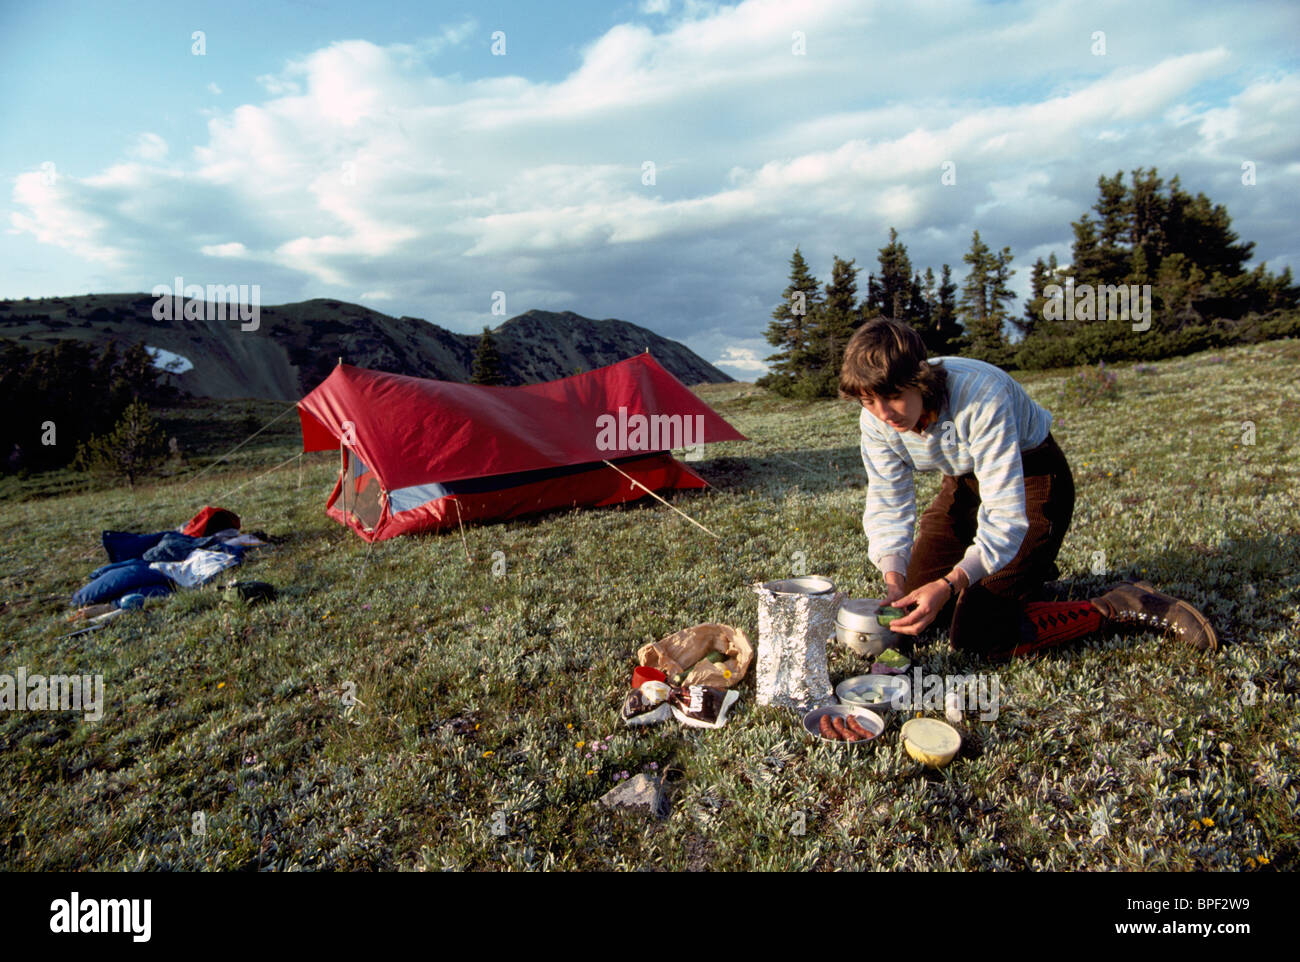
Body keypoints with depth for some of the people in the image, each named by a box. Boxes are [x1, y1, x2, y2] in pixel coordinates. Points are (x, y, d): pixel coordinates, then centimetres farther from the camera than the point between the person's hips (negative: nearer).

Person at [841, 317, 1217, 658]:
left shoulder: (980, 395, -36)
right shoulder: (876, 416, -19)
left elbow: (1005, 515, -36)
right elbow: (888, 503, -15)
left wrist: (949, 584, -48)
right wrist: (894, 581, -31)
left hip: (1031, 477, -6)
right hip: (965, 481, 6)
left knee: (977, 633, -16)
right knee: (916, 605, 8)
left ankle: (1119, 608, -1)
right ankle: (1023, 575, 29)